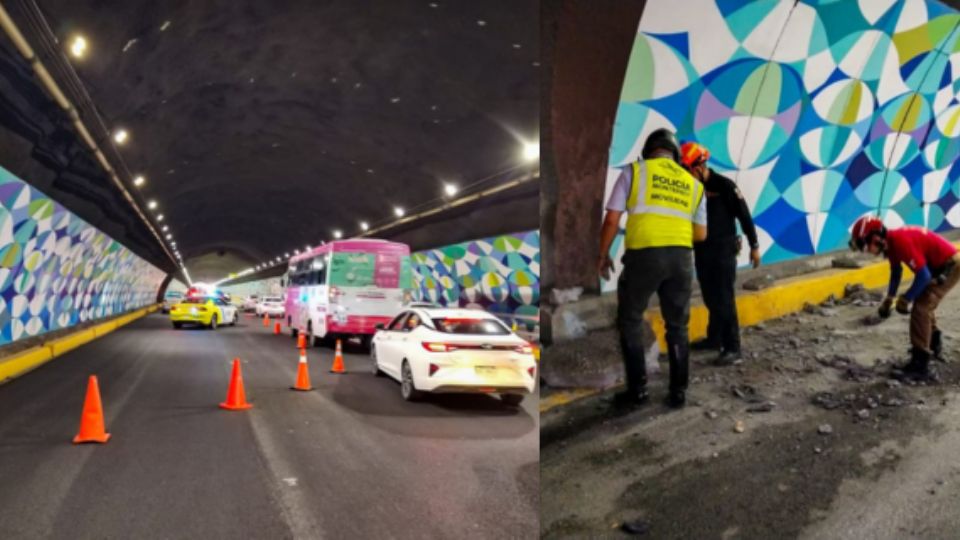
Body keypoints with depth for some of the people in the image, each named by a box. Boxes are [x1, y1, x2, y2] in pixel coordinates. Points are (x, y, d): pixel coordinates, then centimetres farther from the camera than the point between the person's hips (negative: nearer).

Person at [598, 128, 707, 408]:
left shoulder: (633, 171, 6)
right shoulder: (693, 183, 15)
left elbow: (612, 220, -1)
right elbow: (700, 234, 13)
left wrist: (603, 255, 11)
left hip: (643, 256, -3)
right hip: (681, 257, 3)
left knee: (630, 322, 14)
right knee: (677, 327, 16)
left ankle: (637, 389, 14)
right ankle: (678, 392, 20)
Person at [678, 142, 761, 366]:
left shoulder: (724, 185, -12)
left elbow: (744, 216, -8)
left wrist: (754, 246, -6)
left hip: (723, 251, -6)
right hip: (702, 251, 6)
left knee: (724, 300, -6)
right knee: (710, 299, 15)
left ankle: (732, 348, -1)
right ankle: (714, 338, 30)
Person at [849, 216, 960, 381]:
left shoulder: (901, 241, -31)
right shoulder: (890, 242, -1)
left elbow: (923, 275, -28)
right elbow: (896, 271, 17)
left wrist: (905, 299, -17)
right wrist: (889, 298, 13)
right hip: (938, 265, 10)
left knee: (920, 308, -17)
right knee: (924, 304, 26)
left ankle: (920, 366, -17)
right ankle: (934, 344, 51)